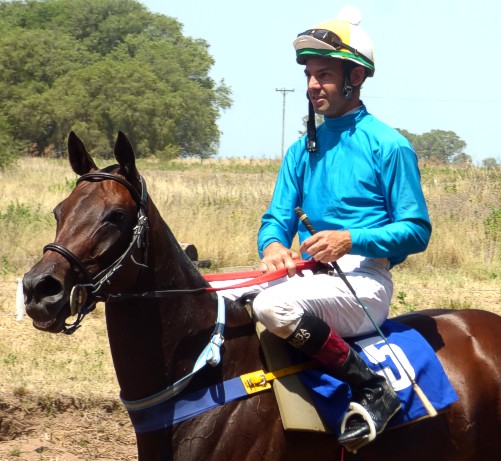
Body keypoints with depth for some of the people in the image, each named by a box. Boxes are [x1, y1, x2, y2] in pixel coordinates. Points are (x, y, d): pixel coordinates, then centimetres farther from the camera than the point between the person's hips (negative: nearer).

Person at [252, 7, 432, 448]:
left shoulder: (388, 146, -3)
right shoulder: (302, 151, 16)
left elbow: (416, 231, -5)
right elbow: (277, 219, 14)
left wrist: (350, 239, -20)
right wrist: (273, 246, -12)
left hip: (364, 283, -7)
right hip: (310, 277, 8)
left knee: (274, 304, -34)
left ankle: (373, 387, -23)